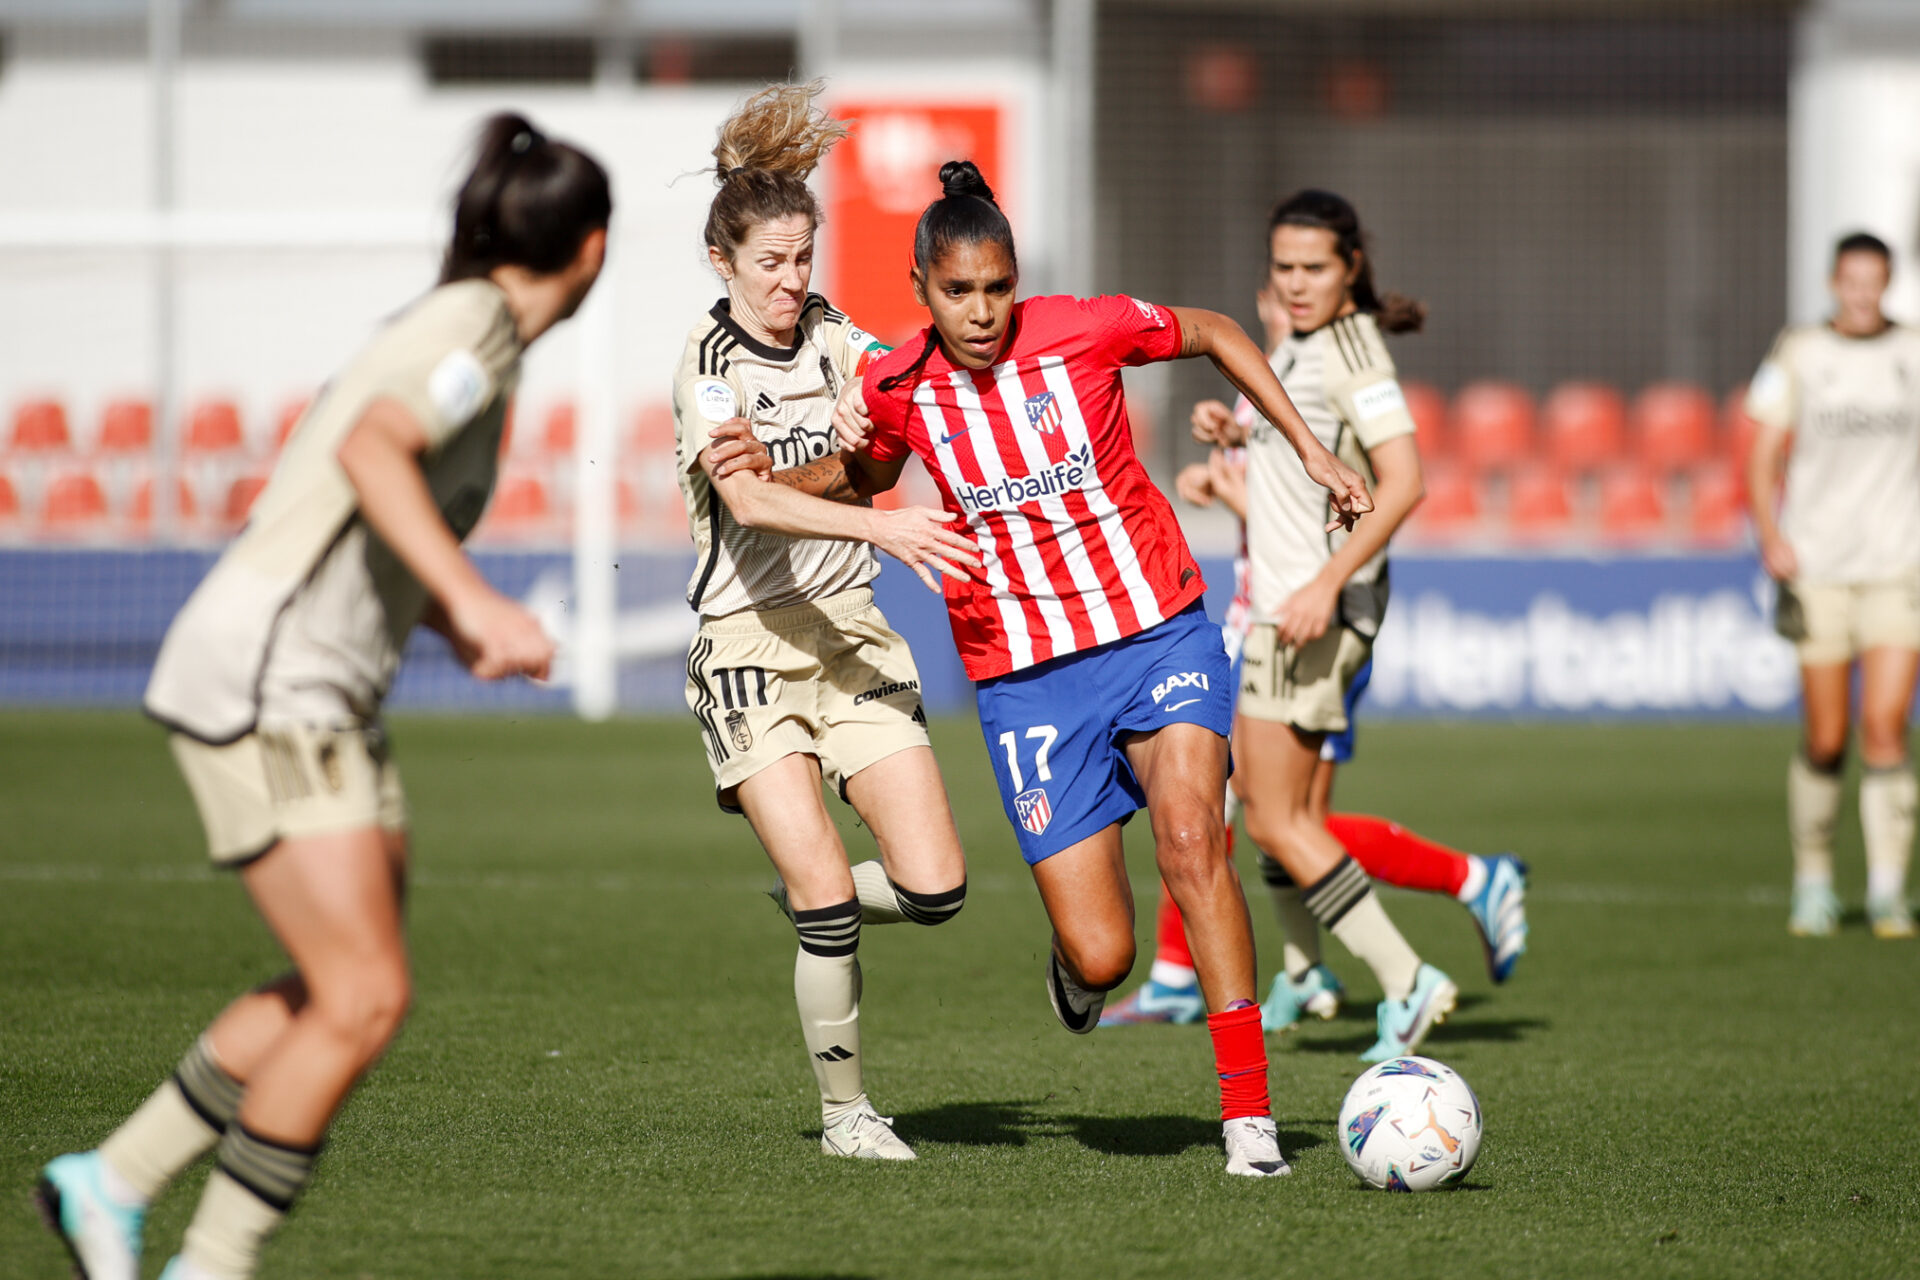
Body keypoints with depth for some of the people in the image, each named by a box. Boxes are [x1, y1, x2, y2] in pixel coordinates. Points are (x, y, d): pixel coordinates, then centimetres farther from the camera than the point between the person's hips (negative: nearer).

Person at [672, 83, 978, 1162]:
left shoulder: (834, 338, 8)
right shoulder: (708, 365, -12)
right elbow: (751, 501, -27)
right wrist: (882, 525, -38)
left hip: (853, 632, 5)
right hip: (751, 642, -5)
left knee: (935, 889, -6)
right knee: (828, 896, -11)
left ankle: (814, 902, 27)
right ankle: (844, 1111, 7)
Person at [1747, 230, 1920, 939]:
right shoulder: (1797, 355, 4)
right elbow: (1763, 456, 4)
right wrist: (1770, 534, -11)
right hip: (1818, 568, 0)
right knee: (1826, 742, 1)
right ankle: (1813, 882, 19)